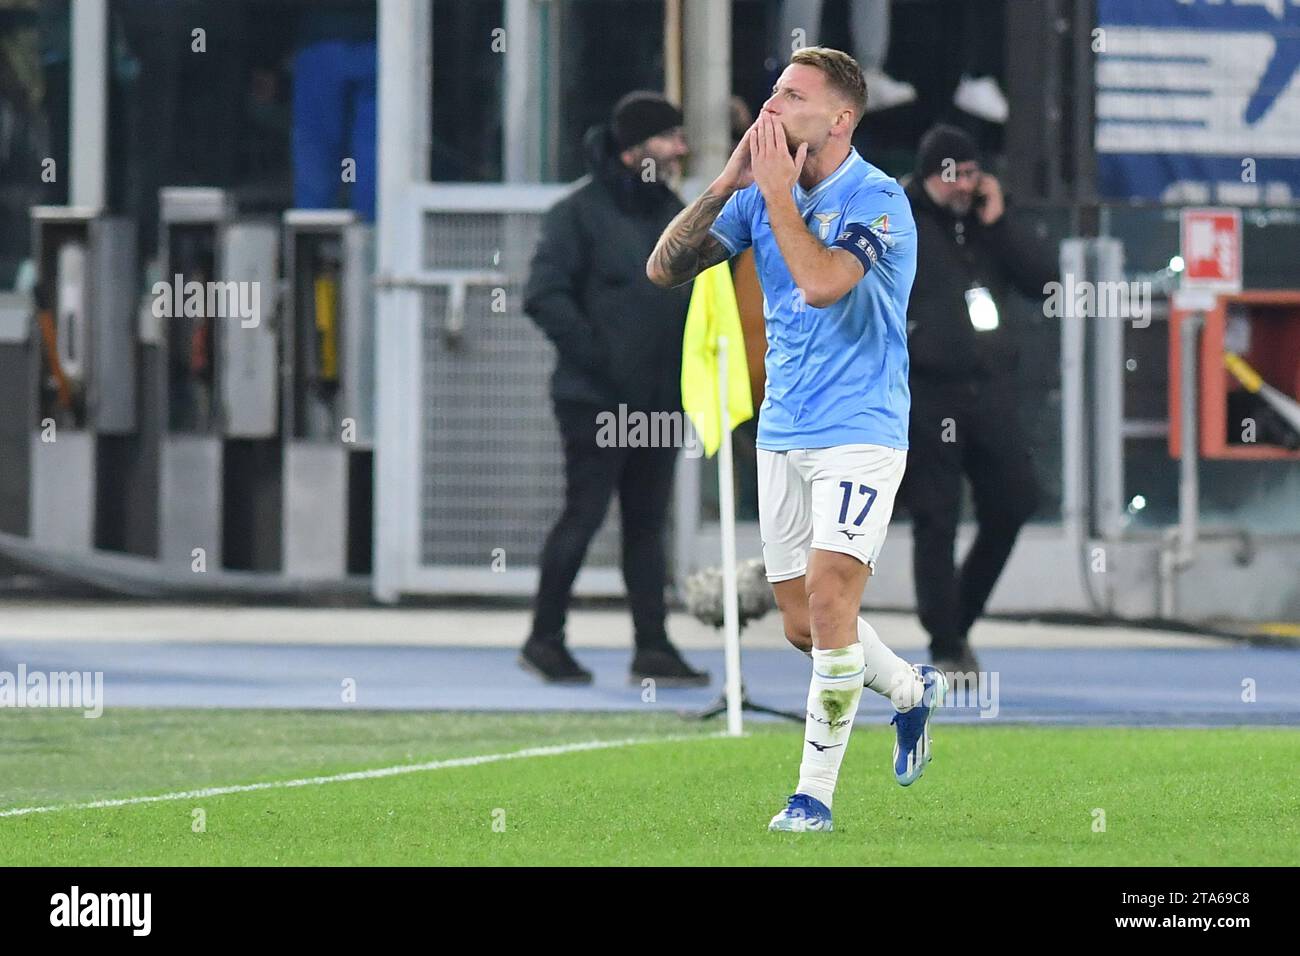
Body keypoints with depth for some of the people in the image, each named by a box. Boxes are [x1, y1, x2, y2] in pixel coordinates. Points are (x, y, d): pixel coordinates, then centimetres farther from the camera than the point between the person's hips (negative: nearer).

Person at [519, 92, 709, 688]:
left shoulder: (673, 214, 14)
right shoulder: (581, 213, -8)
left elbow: (693, 297, 23)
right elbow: (544, 296, -13)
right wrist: (593, 354, -18)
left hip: (658, 399, 7)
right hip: (594, 400, -7)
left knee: (648, 522, 7)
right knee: (585, 514, -5)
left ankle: (653, 647, 8)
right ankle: (545, 638, 6)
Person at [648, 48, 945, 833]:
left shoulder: (877, 201, -14)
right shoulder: (760, 196, 5)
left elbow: (822, 281, -31)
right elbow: (664, 268, -1)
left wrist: (777, 192, -20)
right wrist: (730, 181, -9)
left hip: (859, 431, -7)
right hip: (783, 435, 7)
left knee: (829, 598, -17)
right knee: (802, 624, 10)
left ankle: (815, 795, -9)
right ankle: (911, 690, 38)